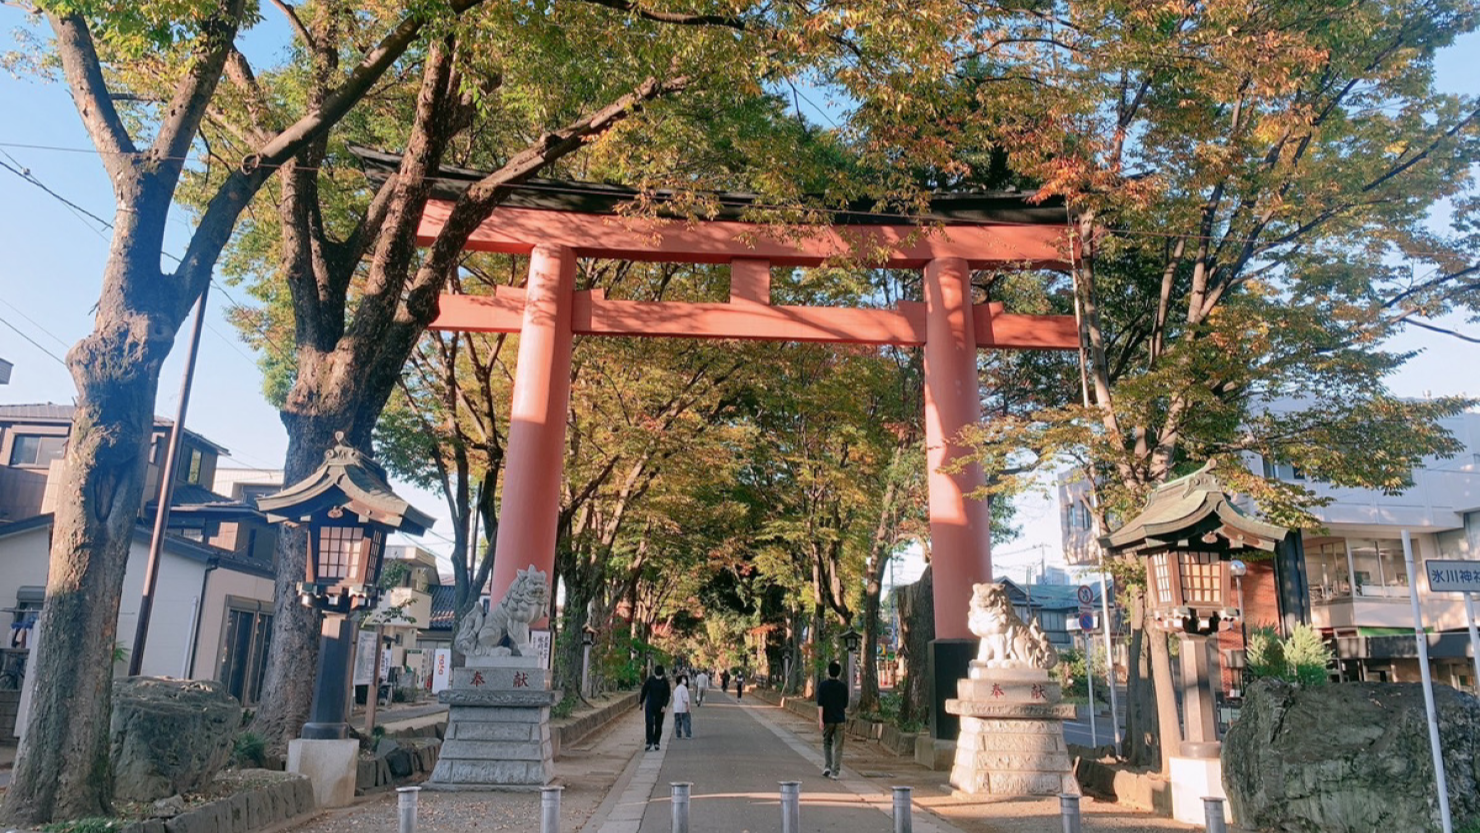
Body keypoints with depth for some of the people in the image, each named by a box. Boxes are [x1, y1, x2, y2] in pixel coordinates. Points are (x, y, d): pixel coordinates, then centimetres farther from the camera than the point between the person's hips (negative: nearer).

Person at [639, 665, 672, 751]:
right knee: (650, 724, -12)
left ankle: (656, 743, 16)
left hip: (660, 707, 1)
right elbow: (644, 691, 3)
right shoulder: (650, 680, -5)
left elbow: (667, 694, -4)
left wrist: (664, 705, -15)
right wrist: (641, 702, 8)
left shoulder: (665, 681, -3)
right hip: (650, 705, -1)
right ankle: (649, 743, -12)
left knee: (659, 725, 5)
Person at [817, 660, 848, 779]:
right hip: (840, 720, 1)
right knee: (838, 746, 3)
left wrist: (820, 719, -13)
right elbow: (845, 705, 9)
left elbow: (820, 704, -12)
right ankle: (835, 772, 1)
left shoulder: (823, 685, -6)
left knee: (827, 743, 17)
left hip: (828, 719, -1)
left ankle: (827, 766, 4)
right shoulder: (843, 686, 1)